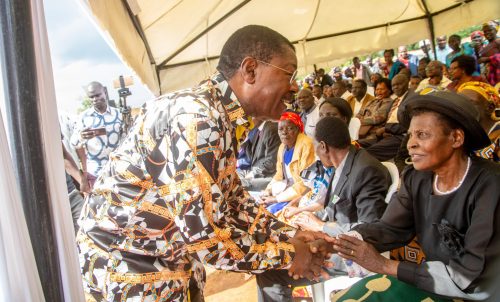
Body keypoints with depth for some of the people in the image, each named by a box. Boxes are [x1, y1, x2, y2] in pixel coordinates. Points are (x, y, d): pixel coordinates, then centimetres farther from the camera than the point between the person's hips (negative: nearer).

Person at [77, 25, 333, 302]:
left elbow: (231, 199, 8)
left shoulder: (219, 117, 3)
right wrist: (286, 254, -16)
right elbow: (204, 235, -29)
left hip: (169, 257, 8)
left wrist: (288, 235, -2)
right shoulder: (196, 117, -28)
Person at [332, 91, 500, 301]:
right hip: (432, 282, 5)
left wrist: (385, 265, -24)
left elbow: (472, 274, -25)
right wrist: (329, 243, -25)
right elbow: (390, 229, -8)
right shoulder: (416, 178, -4)